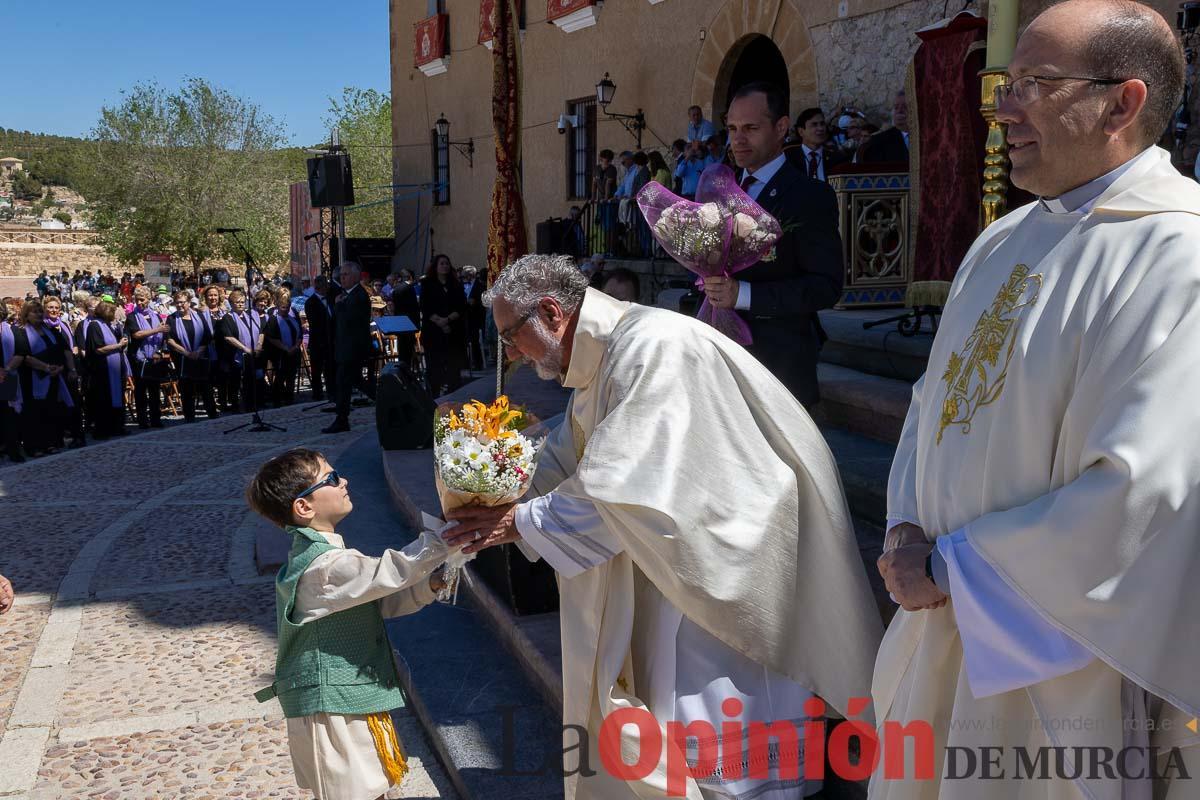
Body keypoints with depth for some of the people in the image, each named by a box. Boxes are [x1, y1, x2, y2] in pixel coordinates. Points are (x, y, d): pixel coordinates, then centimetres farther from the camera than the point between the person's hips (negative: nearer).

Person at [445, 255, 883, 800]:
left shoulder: (652, 346, -24)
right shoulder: (599, 362, 8)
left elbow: (621, 487, -28)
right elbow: (560, 464, 11)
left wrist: (520, 522, -19)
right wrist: (495, 509, -3)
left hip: (734, 564, -10)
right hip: (679, 550, 10)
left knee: (727, 753, 0)